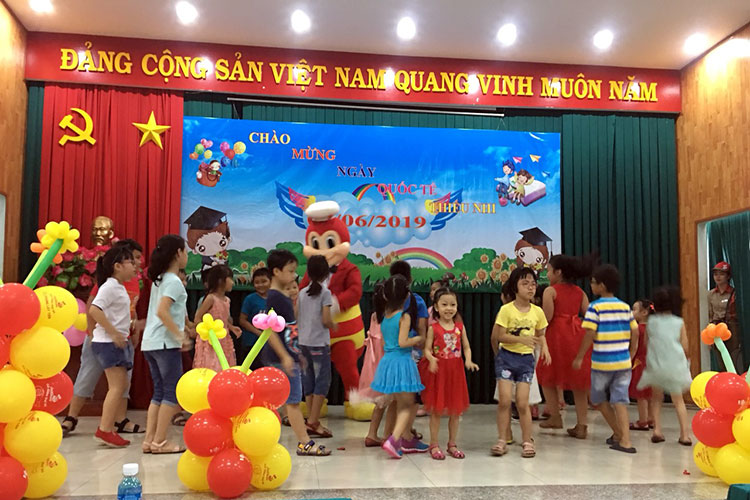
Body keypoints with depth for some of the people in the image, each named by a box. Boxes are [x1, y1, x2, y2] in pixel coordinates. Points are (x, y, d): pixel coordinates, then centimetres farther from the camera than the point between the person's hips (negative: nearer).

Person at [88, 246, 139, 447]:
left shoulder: (119, 287, 15)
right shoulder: (110, 287, -14)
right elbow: (94, 310, -26)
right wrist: (114, 333, -25)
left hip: (118, 342, 10)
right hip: (108, 342, -10)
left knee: (120, 385, 11)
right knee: (117, 386, -10)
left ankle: (108, 428, 16)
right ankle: (104, 430, -7)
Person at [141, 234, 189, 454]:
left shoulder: (159, 280, 14)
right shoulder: (174, 281, -12)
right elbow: (162, 311, -24)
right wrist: (180, 335, -19)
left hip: (150, 343, 9)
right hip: (165, 343, -9)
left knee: (159, 392, 13)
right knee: (172, 393, 0)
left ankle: (149, 440, 14)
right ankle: (160, 442, 3)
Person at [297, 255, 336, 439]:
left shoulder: (302, 293, 7)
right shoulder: (325, 292, -9)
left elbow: (295, 318, 7)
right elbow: (326, 320, -15)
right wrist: (334, 326, 5)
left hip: (303, 342, 6)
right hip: (319, 343, -6)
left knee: (308, 381, 12)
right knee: (322, 381, 1)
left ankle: (313, 421, 17)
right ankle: (313, 421, -2)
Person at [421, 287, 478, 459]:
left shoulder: (460, 327, 4)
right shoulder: (433, 328, -5)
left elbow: (466, 347, 5)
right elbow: (427, 349, -6)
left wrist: (468, 360, -14)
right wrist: (431, 359, -26)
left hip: (456, 370, 3)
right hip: (438, 370, -3)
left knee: (455, 410, 10)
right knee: (436, 410, 3)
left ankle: (452, 444, 24)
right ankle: (434, 445, 15)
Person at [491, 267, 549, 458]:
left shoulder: (537, 312, 1)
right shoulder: (506, 310, -10)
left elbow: (540, 334, 13)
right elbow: (498, 335, -13)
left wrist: (544, 347, -6)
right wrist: (521, 339, -22)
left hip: (526, 359, 2)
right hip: (506, 357, -2)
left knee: (522, 403, 0)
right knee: (504, 400, -5)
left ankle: (527, 441, 15)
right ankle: (502, 440, 8)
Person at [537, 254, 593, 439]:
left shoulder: (550, 291, -6)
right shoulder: (579, 292, 10)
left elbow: (546, 318, -14)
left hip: (557, 335, -5)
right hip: (577, 335, 5)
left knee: (547, 377, 13)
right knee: (578, 382, 10)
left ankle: (555, 418, 16)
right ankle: (581, 426, 10)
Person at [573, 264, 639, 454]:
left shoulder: (595, 307, -9)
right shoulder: (625, 306, 6)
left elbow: (590, 335, -14)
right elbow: (635, 333, 7)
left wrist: (579, 357, -6)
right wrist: (631, 355, 18)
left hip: (602, 362, -4)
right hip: (623, 362, 5)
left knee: (598, 398, 15)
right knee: (620, 400, 7)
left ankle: (618, 433, 19)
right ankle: (625, 439, -2)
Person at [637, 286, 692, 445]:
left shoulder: (651, 322, 2)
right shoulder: (679, 323, -1)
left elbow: (647, 344, 7)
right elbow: (685, 348, 0)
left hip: (655, 366, 0)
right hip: (675, 366, 0)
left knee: (657, 398, 18)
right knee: (678, 400, 14)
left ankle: (657, 430, 7)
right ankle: (685, 434, 8)